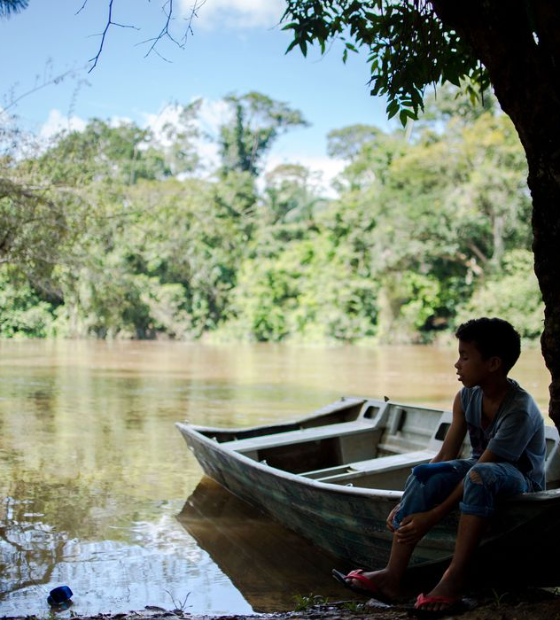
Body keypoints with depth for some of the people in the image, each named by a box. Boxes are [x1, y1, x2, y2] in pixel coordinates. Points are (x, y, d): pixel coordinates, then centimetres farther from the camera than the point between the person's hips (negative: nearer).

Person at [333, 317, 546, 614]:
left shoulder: (520, 411, -27)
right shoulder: (466, 398, -5)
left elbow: (480, 470, -29)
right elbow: (445, 458, -7)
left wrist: (432, 517, -31)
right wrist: (406, 505, -16)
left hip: (522, 481, -6)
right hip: (481, 469, 6)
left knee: (481, 474, -40)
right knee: (424, 474, -24)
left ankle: (455, 576, -36)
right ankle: (393, 575, -28)